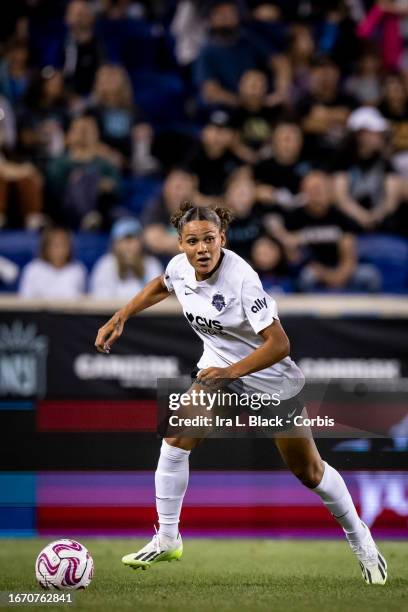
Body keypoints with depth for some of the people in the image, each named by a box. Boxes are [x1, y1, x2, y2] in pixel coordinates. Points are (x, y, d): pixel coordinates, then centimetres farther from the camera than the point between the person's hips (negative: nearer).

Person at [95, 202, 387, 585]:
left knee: (309, 473, 5)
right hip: (218, 367, 5)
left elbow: (279, 344, -32)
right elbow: (159, 286, 14)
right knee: (176, 439, -13)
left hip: (268, 375, -5)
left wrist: (231, 371, -37)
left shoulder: (241, 279, -32)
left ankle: (359, 538, 28)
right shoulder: (180, 267, -13)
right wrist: (120, 318, 7)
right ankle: (167, 540, -1)